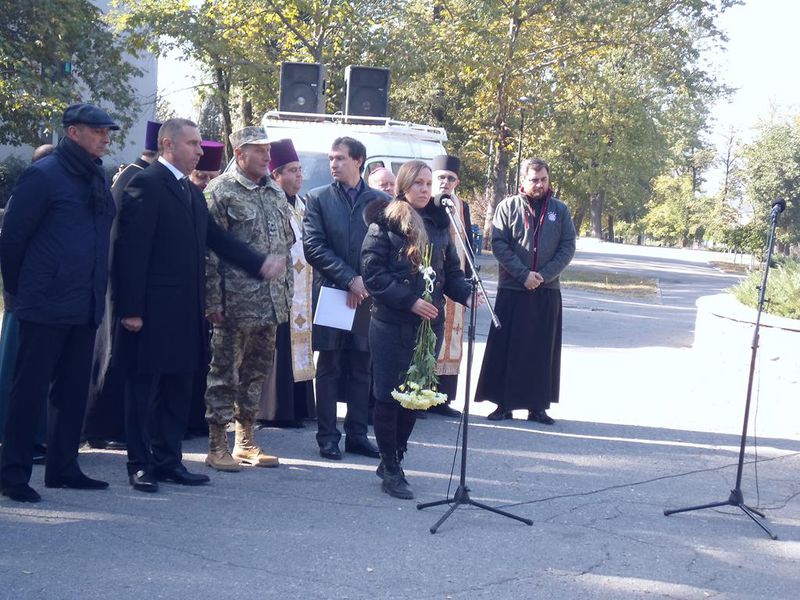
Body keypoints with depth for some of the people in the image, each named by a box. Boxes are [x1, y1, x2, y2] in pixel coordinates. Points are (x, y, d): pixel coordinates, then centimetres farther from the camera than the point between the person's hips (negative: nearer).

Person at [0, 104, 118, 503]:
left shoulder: (98, 178, 12)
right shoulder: (44, 175, -10)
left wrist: (96, 292, 16)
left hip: (84, 307, 7)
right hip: (46, 306, -7)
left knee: (73, 390, 12)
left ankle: (63, 468, 21)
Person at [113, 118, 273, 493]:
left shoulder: (192, 192, 16)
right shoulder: (146, 184, -11)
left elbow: (216, 237, 18)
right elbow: (132, 249, -15)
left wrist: (259, 264, 7)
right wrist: (130, 308, -19)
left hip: (185, 312, 9)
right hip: (153, 311, -8)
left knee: (178, 389, 12)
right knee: (144, 389, 2)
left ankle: (168, 460, 20)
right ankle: (140, 464, 10)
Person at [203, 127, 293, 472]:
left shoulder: (276, 193, 13)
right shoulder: (221, 191, -7)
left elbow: (286, 245, 19)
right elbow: (210, 250, -10)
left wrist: (286, 292, 14)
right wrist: (214, 301, -14)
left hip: (271, 302, 7)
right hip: (236, 301, -7)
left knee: (257, 372, 13)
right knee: (225, 373, 0)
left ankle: (246, 443, 23)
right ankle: (217, 446, 7)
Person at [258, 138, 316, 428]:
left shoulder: (301, 205, 16)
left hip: (302, 289, 9)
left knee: (299, 347, 10)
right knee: (279, 348, -7)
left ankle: (297, 407, 16)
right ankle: (276, 410, -2)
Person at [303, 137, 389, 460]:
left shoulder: (381, 201, 6)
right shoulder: (318, 199, 3)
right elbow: (313, 248, -6)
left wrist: (365, 284, -10)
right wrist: (349, 279, -13)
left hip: (368, 296, 1)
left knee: (362, 369, 6)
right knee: (329, 369, 4)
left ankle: (357, 434, 15)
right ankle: (327, 436, 9)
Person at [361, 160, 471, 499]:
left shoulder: (439, 224, 12)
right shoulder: (384, 223, -4)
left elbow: (451, 270, 16)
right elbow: (373, 274, -10)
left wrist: (466, 293, -4)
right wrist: (410, 301, -17)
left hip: (429, 323, 5)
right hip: (391, 323, -5)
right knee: (389, 394, -1)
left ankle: (392, 459, 23)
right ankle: (391, 470, 6)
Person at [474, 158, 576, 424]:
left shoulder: (560, 210, 7)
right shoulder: (508, 207, 1)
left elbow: (568, 247, 3)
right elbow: (499, 244, -5)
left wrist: (544, 275, -10)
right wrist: (523, 274, -14)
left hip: (547, 291, 2)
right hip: (512, 290, -2)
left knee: (542, 350, 5)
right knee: (506, 348, 0)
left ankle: (537, 405, 11)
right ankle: (504, 403, 7)